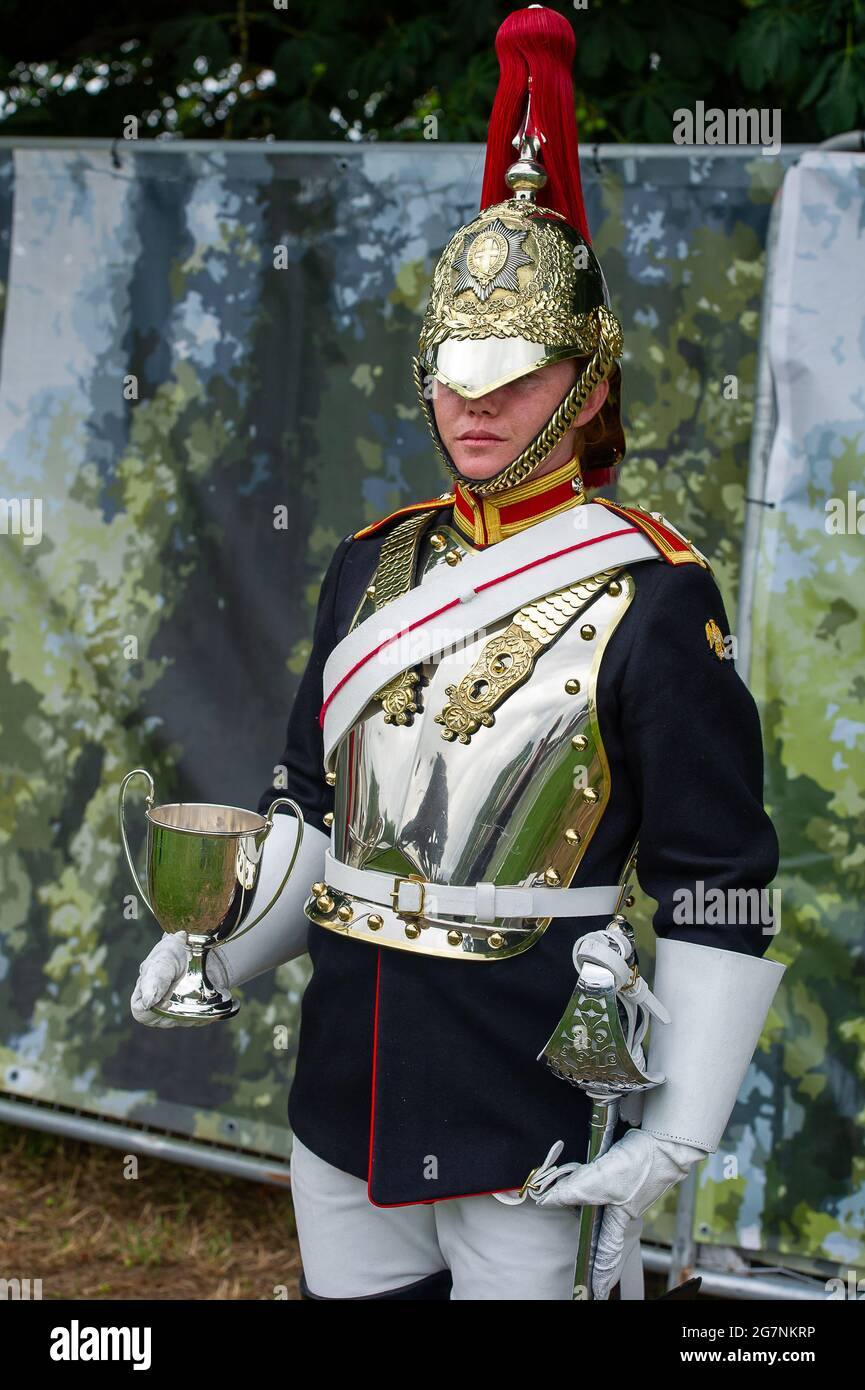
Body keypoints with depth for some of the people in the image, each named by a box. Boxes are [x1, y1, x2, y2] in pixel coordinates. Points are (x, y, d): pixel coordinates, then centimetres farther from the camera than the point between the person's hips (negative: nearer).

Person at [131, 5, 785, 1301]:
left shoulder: (652, 595, -10)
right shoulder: (371, 563, 7)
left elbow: (721, 893, -10)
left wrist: (671, 1142, -14)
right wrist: (220, 956, 1)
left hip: (531, 1099, -5)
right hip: (343, 1082, 5)